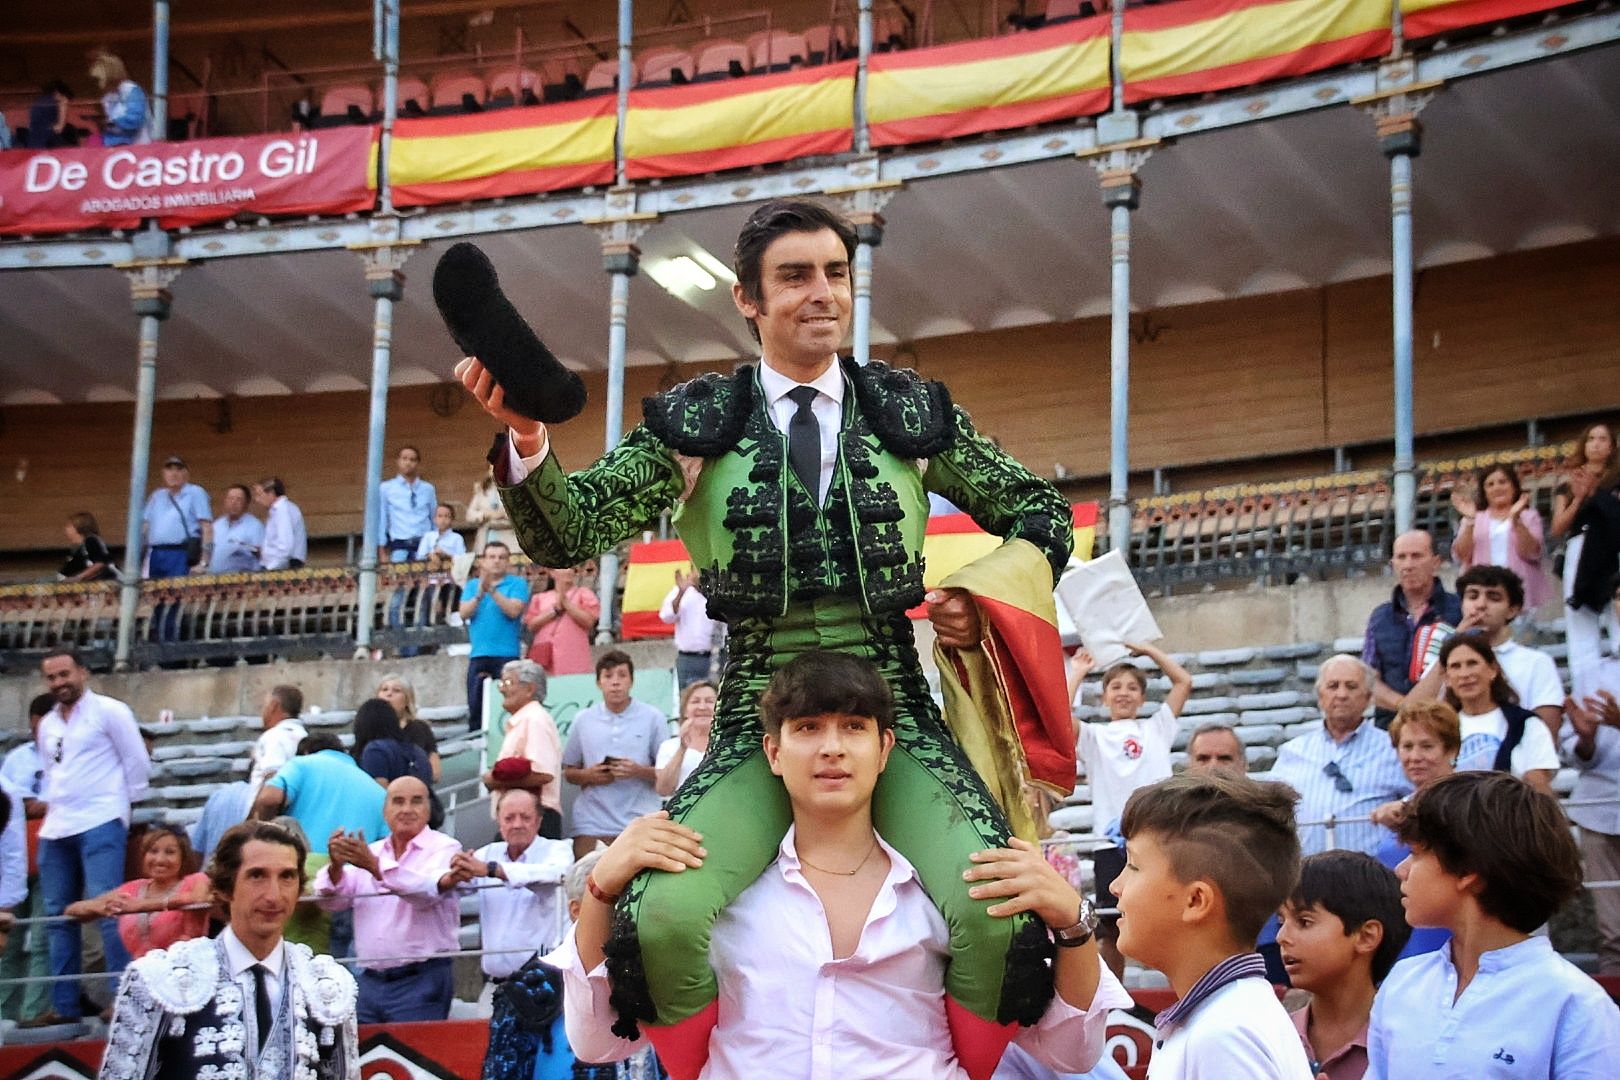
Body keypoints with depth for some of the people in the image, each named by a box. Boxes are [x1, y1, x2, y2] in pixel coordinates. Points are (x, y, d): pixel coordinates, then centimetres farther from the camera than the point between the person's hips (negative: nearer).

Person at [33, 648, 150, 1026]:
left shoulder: (109, 711, -1)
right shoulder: (47, 724, 19)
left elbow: (138, 762, 0)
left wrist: (121, 804, 2)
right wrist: (49, 805, 14)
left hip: (100, 824, -7)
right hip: (56, 829, 7)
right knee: (59, 916, 6)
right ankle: (64, 1005, 10)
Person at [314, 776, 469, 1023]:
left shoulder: (444, 848, -1)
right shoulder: (369, 852, 15)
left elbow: (427, 893, -20)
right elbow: (332, 900, 4)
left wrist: (376, 867, -32)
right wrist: (336, 866, -18)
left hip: (420, 982, -4)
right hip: (370, 982, 5)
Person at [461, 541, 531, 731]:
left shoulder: (517, 584, 4)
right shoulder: (472, 586, 15)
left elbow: (514, 610, -11)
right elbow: (464, 614, 2)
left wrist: (492, 590, -15)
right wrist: (480, 593, -13)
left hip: (507, 654, -4)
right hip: (478, 655, 4)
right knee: (475, 706, 4)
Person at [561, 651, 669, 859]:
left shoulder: (653, 718, 6)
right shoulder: (583, 720, 11)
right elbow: (568, 772, 15)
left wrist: (639, 771, -14)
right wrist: (588, 776, -7)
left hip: (640, 825, -2)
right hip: (591, 824, 2)